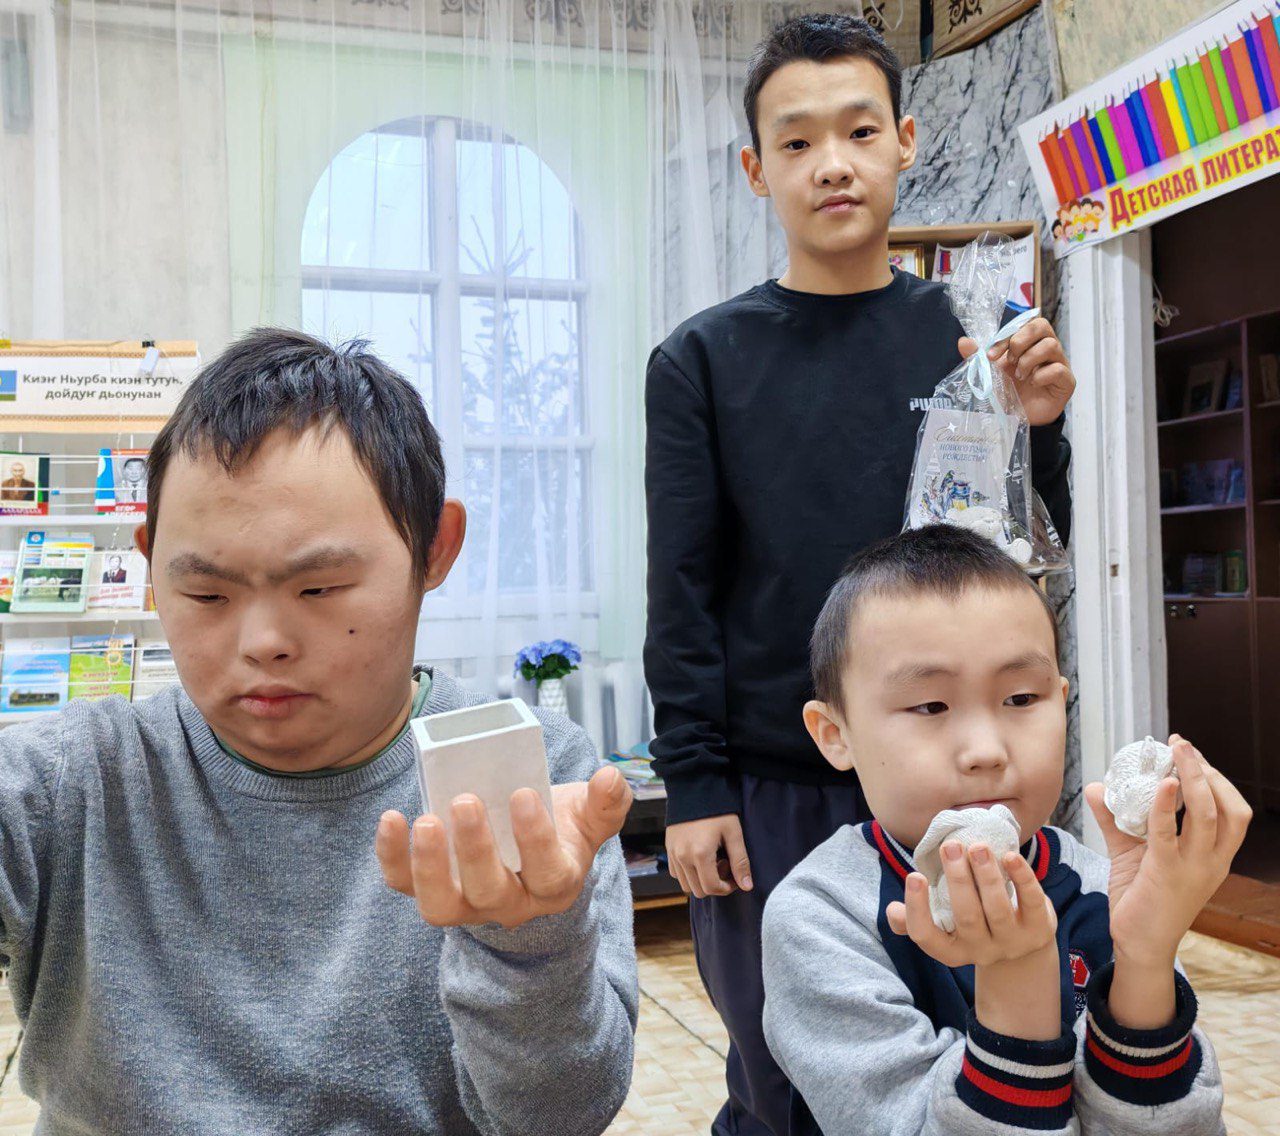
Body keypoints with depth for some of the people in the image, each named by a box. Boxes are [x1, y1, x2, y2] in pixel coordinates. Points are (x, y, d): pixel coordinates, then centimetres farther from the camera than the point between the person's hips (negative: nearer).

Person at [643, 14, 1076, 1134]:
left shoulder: (977, 338, 5)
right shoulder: (703, 360, 0)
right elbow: (683, 592, -2)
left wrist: (1036, 431, -13)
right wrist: (694, 785, -6)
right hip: (766, 785, -1)